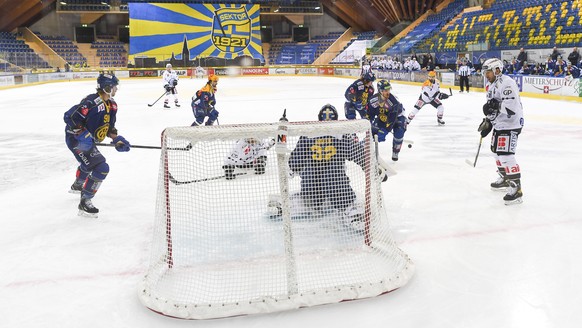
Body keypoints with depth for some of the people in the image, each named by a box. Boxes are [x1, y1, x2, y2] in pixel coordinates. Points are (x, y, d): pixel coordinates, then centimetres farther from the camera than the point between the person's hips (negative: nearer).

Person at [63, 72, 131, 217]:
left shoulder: (112, 104, 2)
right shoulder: (91, 102, -27)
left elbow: (109, 126, 12)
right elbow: (69, 117, -28)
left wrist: (117, 139, -2)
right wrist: (82, 134, -31)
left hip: (87, 140, 10)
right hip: (75, 139, -10)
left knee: (88, 162, 37)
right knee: (101, 168, -21)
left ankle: (77, 186, 66)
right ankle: (85, 203, -14)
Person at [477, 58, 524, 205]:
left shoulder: (506, 83, -19)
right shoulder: (492, 85, 14)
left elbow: (511, 105, -29)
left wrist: (494, 106, -32)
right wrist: (488, 122, 20)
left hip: (510, 124, -11)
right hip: (499, 124, 11)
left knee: (506, 155, -17)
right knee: (496, 150, 21)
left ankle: (516, 188, -14)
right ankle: (504, 179, 38)